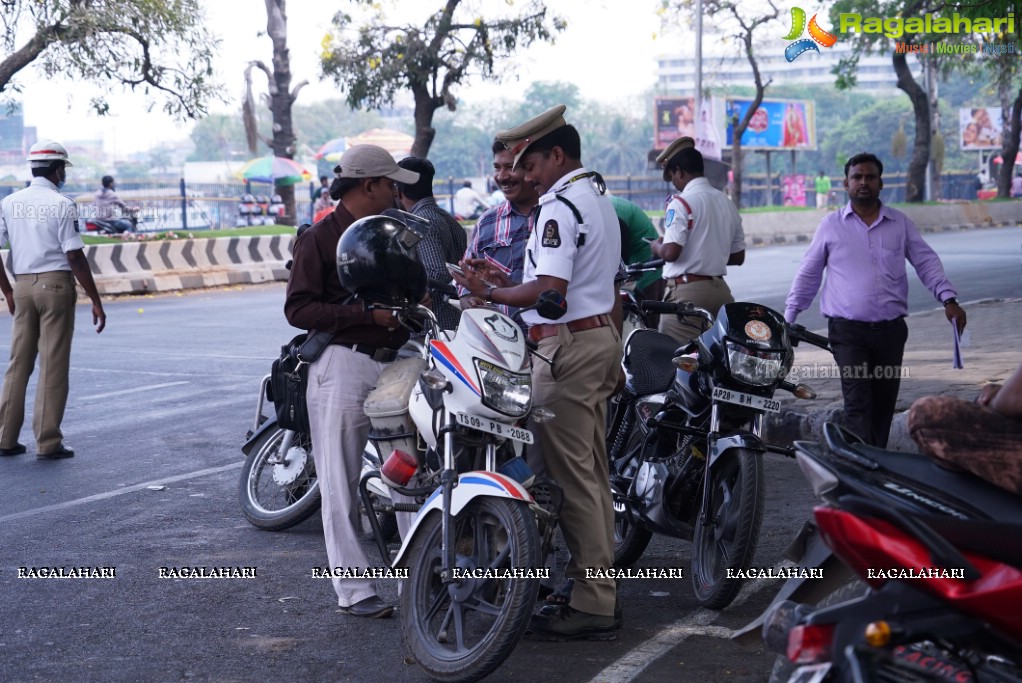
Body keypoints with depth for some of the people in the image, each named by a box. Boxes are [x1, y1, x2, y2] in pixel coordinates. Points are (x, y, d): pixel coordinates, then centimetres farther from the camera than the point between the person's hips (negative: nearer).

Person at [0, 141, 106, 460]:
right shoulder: (62, 204, -8)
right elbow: (74, 256, -12)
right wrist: (95, 301, -8)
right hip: (56, 284, -5)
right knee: (54, 367, 0)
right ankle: (48, 442, 3)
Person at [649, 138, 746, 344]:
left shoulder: (681, 202, -10)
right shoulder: (727, 203, 13)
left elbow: (671, 252, -19)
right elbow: (738, 256, 17)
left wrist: (657, 247, 2)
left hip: (687, 291, -8)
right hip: (720, 289, 8)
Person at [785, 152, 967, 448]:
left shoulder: (901, 224, 10)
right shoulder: (831, 225, 6)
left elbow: (927, 263, 10)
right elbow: (808, 274, 11)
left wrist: (948, 299, -4)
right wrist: (789, 318, 8)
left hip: (891, 328, 3)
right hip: (847, 329, -3)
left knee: (884, 403, 8)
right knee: (857, 402, -13)